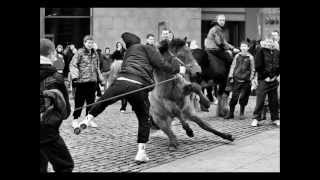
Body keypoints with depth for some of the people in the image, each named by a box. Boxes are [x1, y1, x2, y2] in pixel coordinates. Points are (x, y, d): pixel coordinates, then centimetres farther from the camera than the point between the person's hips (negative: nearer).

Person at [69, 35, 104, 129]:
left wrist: (100, 77, 19)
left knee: (91, 100, 9)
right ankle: (75, 119, 10)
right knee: (79, 101, 0)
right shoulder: (80, 52, -5)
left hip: (92, 80, 5)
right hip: (82, 80, -5)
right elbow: (73, 64, -8)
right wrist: (75, 76, -19)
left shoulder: (95, 54, 13)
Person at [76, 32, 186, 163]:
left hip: (121, 82, 3)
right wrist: (178, 68, 19)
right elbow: (162, 65, 7)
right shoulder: (146, 48, 17)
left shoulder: (128, 53, 33)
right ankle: (141, 153, 9)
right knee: (144, 120, 12)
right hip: (139, 87, -3)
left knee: (101, 103, 27)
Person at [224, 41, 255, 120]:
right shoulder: (237, 56, 5)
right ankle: (231, 113, 8)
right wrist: (231, 76, 2)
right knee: (234, 97, -1)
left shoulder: (250, 57, 1)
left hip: (246, 81, -1)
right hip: (236, 79, 1)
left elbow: (252, 69, 5)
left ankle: (242, 113, 17)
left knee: (243, 98, 3)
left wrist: (251, 79, 0)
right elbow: (233, 66, 8)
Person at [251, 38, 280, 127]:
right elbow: (258, 67, -8)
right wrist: (265, 77, -9)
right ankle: (256, 118, 2)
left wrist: (275, 76, 2)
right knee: (260, 100, -5)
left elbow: (278, 66, 13)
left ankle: (275, 118, 17)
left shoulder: (277, 53, 7)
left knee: (274, 100, 8)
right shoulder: (261, 52, -6)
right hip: (263, 80, -4)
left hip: (273, 80, 4)